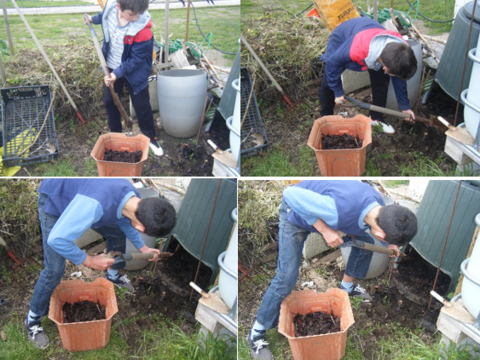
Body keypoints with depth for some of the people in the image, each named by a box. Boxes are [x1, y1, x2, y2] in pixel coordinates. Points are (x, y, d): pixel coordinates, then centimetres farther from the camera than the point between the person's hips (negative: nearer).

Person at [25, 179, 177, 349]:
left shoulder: (134, 199, -19)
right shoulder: (95, 205, -46)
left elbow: (124, 221, 8)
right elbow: (56, 239, -41)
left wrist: (142, 248, 9)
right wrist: (90, 261, -29)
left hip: (78, 194, 7)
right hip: (53, 201, -7)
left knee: (117, 233, 11)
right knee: (54, 271, -10)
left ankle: (113, 276, 40)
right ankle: (33, 319, 14)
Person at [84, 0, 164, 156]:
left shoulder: (143, 30, -35)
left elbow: (135, 60, -26)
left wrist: (118, 73, -34)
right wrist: (93, 19, 26)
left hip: (134, 72, -5)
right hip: (111, 67, 5)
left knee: (142, 106, 5)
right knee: (110, 102, 15)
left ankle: (151, 138, 25)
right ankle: (115, 134, 35)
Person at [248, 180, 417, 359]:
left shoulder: (378, 205, -20)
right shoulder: (339, 210, -46)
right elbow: (291, 194, -38)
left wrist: (388, 245, 10)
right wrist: (324, 229, -35)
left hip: (322, 210, 7)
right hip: (296, 213, -7)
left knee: (365, 243, 9)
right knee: (287, 276, -15)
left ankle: (347, 287, 35)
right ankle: (256, 333, 2)